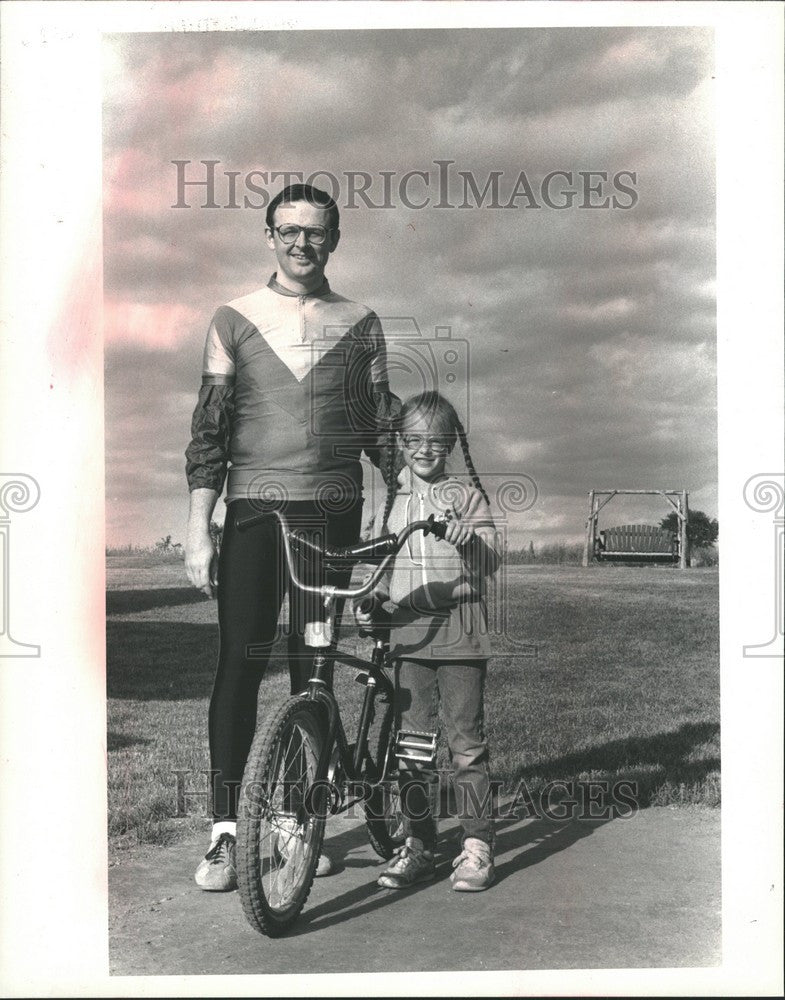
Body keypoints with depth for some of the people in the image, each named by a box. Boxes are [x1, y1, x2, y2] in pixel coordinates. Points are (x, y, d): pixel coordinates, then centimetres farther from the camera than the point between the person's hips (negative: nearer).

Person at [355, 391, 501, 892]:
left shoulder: (466, 494, 3)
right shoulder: (391, 498, 13)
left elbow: (490, 561, -5)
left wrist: (471, 540, -25)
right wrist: (370, 598, 3)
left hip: (459, 626, -3)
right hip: (407, 626, 3)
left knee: (466, 738, -2)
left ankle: (477, 846, 7)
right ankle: (418, 844, 16)